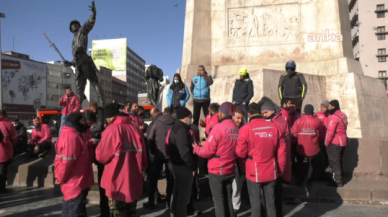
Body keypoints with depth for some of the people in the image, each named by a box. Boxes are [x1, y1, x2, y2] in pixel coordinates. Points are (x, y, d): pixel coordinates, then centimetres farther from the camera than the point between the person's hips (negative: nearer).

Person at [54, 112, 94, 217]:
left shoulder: (70, 135, 15)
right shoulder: (72, 137, -21)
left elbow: (63, 159, 17)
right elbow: (67, 161, -24)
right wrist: (61, 178, -11)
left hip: (74, 182, 11)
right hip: (76, 183, -11)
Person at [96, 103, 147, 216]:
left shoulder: (111, 130, -14)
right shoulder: (136, 129, 1)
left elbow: (101, 156, -9)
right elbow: (143, 155, 7)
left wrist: (100, 145, 9)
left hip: (117, 182, -5)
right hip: (134, 180, 5)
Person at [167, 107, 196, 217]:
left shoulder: (176, 127, 11)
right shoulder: (181, 130, -21)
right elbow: (185, 152, -27)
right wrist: (192, 167, -18)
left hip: (177, 164, 11)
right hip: (183, 166, -11)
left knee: (178, 192, 22)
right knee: (184, 194, 1)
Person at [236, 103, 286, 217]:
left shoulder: (246, 128, -13)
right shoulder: (274, 126, -2)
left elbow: (241, 153, -9)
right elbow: (281, 150, 2)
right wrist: (281, 169, 14)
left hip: (254, 172, -3)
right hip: (271, 171, 3)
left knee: (255, 202, 9)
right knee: (270, 202, 16)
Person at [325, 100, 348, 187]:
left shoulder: (334, 117, -20)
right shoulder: (343, 115, 8)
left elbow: (330, 131, -22)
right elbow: (343, 128, 12)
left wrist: (326, 143, -12)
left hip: (334, 143, -9)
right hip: (342, 141, 9)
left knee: (334, 162, 0)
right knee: (338, 161, 18)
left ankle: (338, 182, 6)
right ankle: (338, 179, 28)